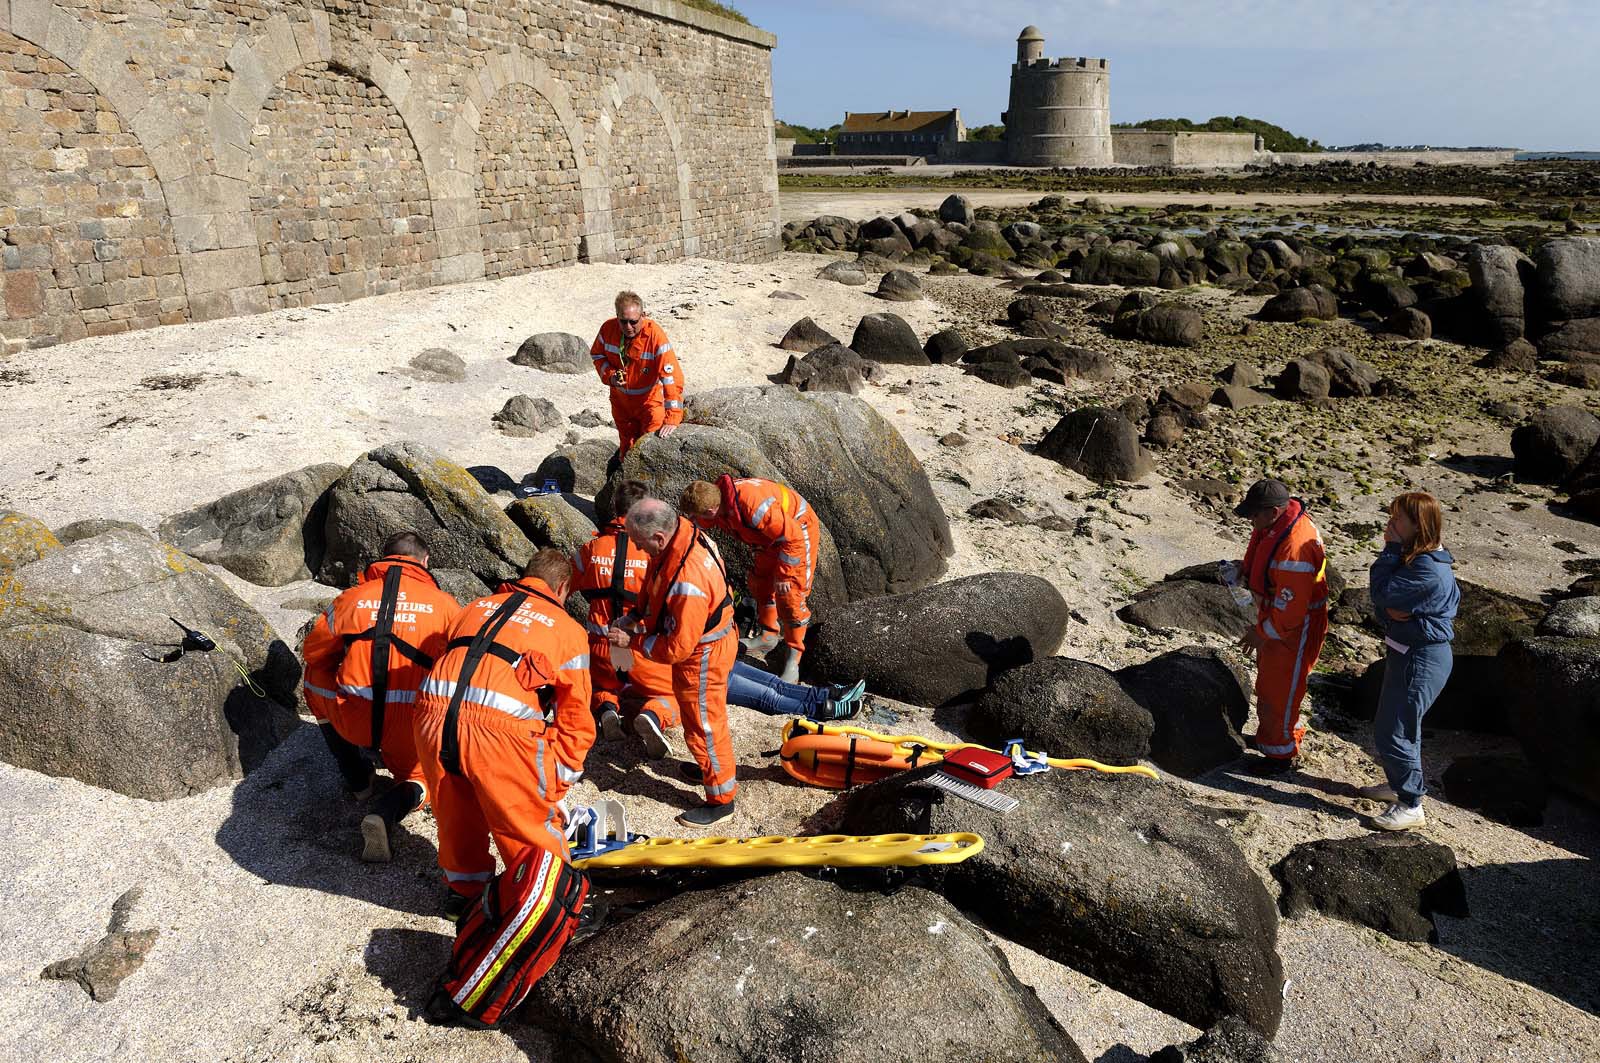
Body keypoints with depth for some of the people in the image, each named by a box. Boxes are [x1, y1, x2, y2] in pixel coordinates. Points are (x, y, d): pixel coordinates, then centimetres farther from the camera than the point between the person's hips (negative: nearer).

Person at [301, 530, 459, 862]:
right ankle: (385, 814, -7)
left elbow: (314, 651, 19)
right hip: (412, 724, -1)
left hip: (352, 720, 1)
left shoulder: (351, 598, 6)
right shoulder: (444, 604, 3)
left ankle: (356, 772, 30)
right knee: (415, 775, 30)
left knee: (317, 674, 32)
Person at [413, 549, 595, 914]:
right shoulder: (568, 629, 16)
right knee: (534, 826, 15)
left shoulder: (476, 607, 27)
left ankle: (466, 889, 45)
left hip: (433, 715, 5)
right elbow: (575, 720, 15)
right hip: (499, 728, -5)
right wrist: (555, 790, 23)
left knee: (457, 819, 28)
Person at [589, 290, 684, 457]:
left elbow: (672, 377, -34)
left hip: (649, 400, -4)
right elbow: (597, 354, 4)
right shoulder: (608, 328, -17)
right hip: (620, 399, 4)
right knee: (626, 447, 21)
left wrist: (672, 419, -39)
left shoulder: (655, 336, -30)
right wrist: (609, 375, -18)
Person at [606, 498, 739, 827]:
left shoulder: (688, 581, -40)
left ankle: (721, 798, 30)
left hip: (702, 657, -9)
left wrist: (633, 642, -18)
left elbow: (677, 648, -29)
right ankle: (711, 767, 52)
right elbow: (652, 589, 7)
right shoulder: (682, 533, -13)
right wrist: (631, 620, -2)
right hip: (706, 641, 9)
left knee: (704, 723, 10)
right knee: (699, 714, 28)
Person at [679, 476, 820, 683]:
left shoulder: (753, 505, -41)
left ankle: (793, 660, 1)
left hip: (798, 532, -8)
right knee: (760, 583, 17)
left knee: (789, 597, -9)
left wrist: (783, 574, -22)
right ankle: (768, 636, 36)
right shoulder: (714, 497, -16)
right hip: (772, 533, 8)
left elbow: (793, 538, -32)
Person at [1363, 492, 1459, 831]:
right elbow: (1383, 604, 7)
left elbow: (1382, 593, -24)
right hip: (1407, 651, 10)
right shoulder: (1417, 558, 6)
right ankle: (1400, 784, 41)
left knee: (1391, 732, -3)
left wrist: (1391, 549, -19)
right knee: (1400, 724, 23)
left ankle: (1411, 806, 10)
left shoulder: (1428, 570, -26)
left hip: (1420, 660, -10)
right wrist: (1390, 611, -17)